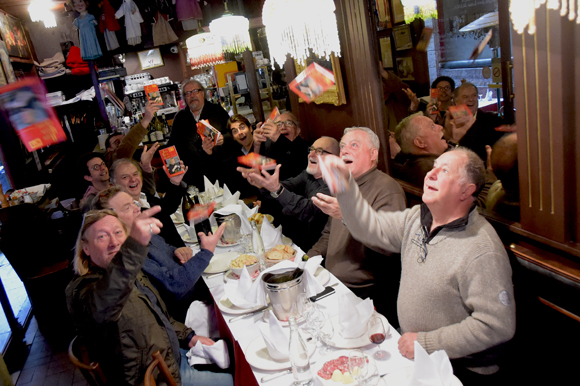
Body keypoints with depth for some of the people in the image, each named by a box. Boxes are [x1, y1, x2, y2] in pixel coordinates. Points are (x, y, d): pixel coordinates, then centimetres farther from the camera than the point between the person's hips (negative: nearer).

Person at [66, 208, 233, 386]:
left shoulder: (132, 273, 4)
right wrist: (133, 246, -62)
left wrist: (188, 336, 5)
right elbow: (99, 308, -50)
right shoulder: (81, 289, -24)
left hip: (175, 355, 8)